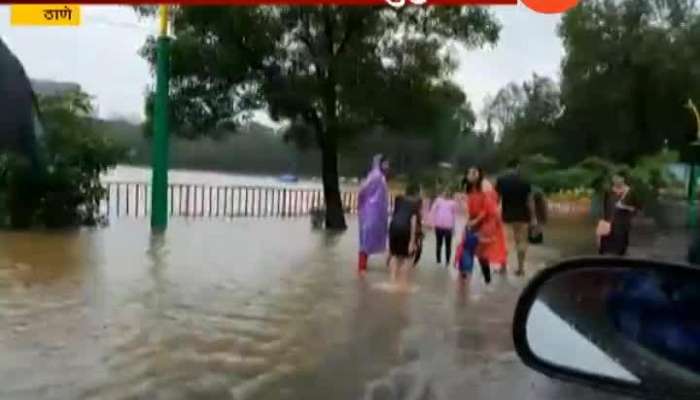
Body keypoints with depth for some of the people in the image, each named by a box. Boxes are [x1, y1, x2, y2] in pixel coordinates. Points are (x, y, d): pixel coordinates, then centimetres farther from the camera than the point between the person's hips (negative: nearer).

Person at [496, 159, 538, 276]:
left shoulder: (501, 181, -3)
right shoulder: (524, 181, -3)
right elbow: (530, 200, -4)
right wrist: (533, 218, 0)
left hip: (506, 215, 0)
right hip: (522, 216, 0)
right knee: (521, 241, 9)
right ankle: (520, 267, 10)